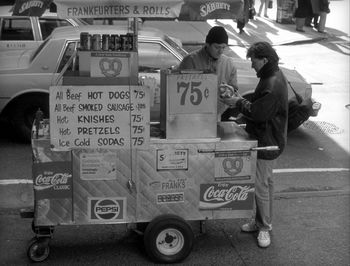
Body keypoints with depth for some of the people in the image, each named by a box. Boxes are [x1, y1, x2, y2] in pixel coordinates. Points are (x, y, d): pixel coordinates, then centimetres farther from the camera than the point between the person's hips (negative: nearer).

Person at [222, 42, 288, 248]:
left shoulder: (273, 85, -26)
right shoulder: (273, 76, 7)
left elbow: (259, 113, -26)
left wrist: (239, 103, -13)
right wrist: (243, 101, 3)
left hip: (267, 142, -10)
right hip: (267, 139, 10)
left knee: (261, 185, -1)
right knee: (266, 182, 19)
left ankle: (264, 227, 13)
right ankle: (261, 221, 32)